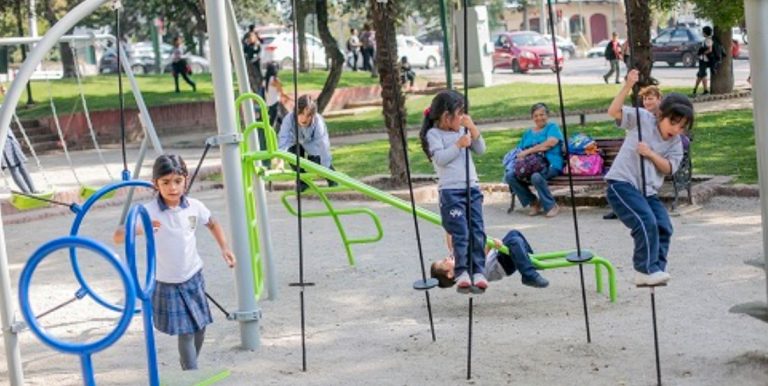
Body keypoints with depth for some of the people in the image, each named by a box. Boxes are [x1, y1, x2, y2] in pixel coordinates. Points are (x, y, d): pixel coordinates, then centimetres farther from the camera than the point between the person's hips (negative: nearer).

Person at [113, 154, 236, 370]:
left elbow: (212, 224, 14)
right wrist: (139, 229, -46)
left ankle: (187, 364, 41)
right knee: (186, 332, -6)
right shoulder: (149, 212, -19)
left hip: (193, 278, 4)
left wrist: (224, 248, 3)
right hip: (167, 285, -4)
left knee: (200, 327, 15)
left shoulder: (194, 207, -7)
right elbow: (118, 237, -27)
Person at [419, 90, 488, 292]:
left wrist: (473, 129, 1)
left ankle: (478, 271, 6)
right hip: (451, 191, -6)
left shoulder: (463, 131, 16)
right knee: (460, 233, -11)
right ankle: (461, 272, -7)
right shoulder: (434, 134, -2)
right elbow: (440, 158, -14)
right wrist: (458, 145, -13)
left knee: (477, 232, 1)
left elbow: (481, 150, 11)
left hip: (472, 188, 6)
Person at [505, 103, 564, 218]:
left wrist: (528, 151, -9)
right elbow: (520, 151, 21)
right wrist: (520, 155, -6)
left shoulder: (552, 127, 10)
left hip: (550, 166, -6)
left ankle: (551, 206, -17)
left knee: (536, 177, -38)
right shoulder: (528, 133, 27)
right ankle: (533, 202, -5)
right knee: (509, 177, -20)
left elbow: (551, 143, -9)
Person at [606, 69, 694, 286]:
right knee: (646, 223, -21)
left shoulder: (676, 143, 9)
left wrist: (651, 154, -15)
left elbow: (669, 168, 0)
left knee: (664, 227, -3)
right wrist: (628, 86, -23)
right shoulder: (642, 118, -3)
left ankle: (655, 269, 9)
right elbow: (614, 112, -14)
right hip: (622, 183, -7)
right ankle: (646, 270, -11)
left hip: (648, 190, 7)